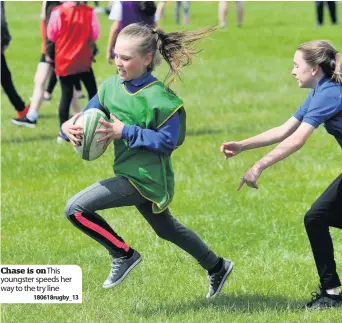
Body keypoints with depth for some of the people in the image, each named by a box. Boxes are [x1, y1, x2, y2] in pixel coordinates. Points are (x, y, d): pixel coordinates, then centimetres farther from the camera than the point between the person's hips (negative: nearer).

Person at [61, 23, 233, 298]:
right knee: (167, 229, 29)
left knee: (76, 208, -16)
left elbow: (168, 140, -21)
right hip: (134, 174, 9)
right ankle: (217, 268, 48)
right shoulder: (111, 87, 0)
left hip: (145, 179, -9)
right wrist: (71, 127, -20)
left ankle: (123, 255, 2)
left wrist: (126, 132, -27)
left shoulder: (159, 98, -21)